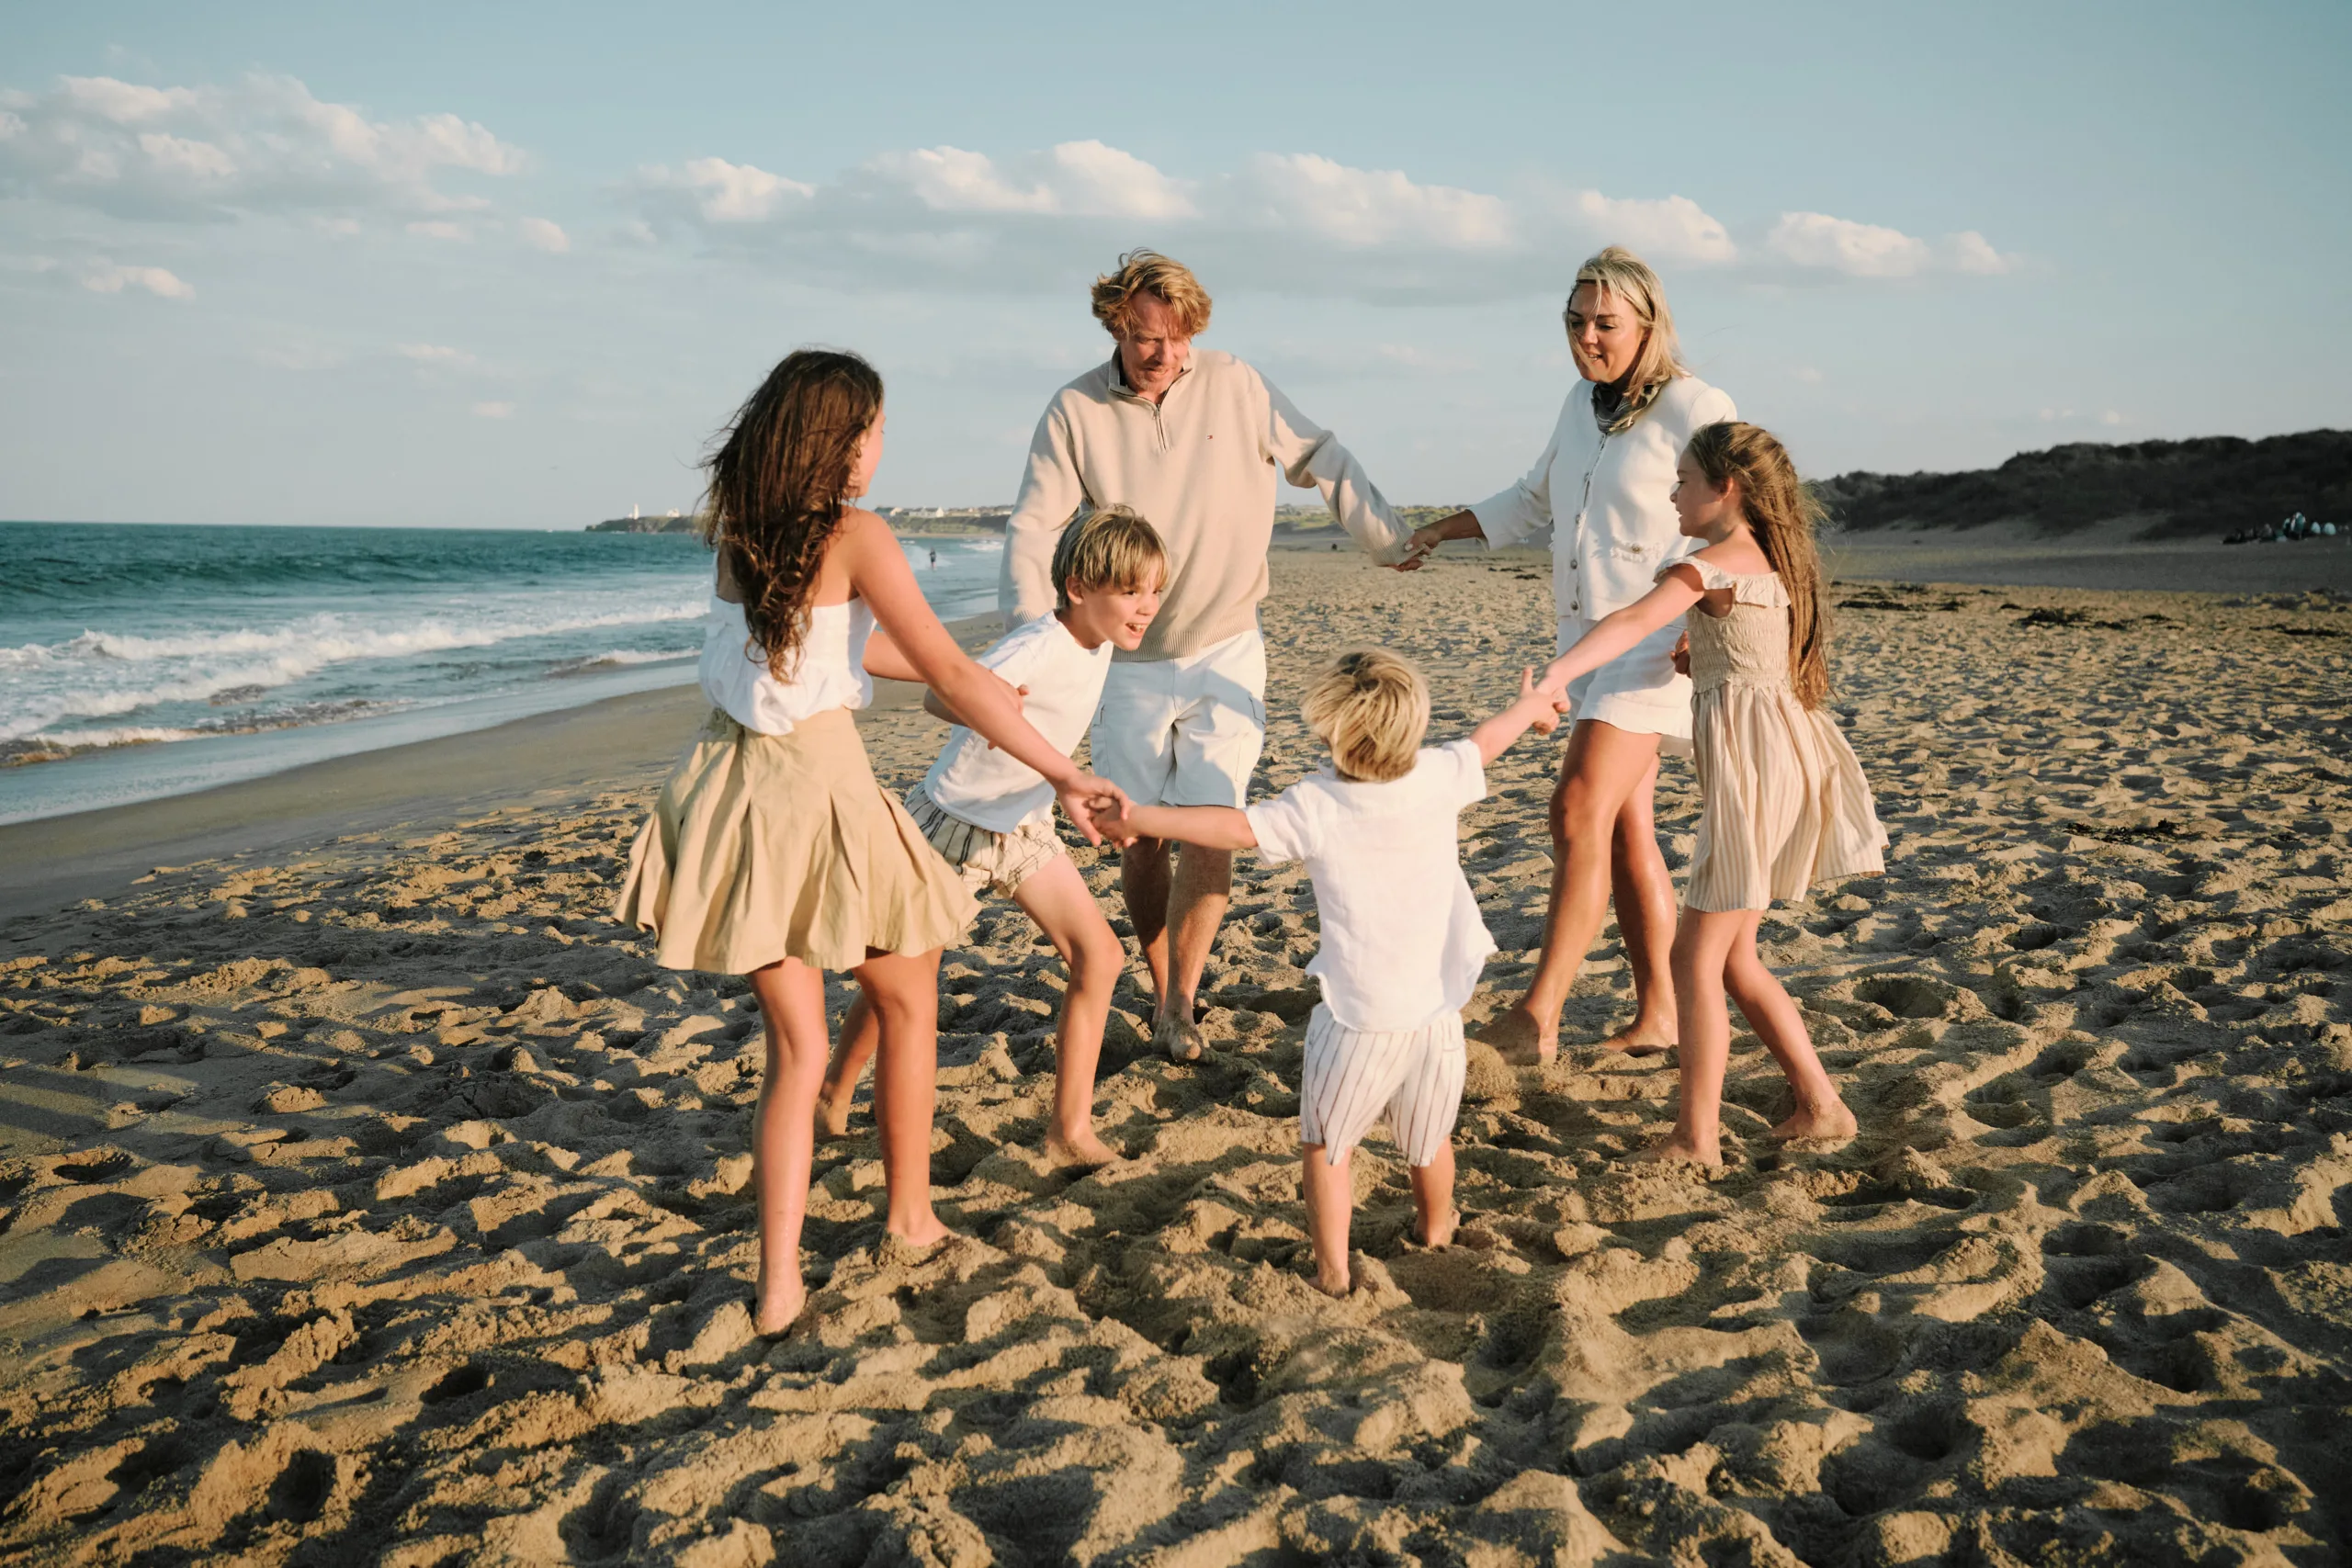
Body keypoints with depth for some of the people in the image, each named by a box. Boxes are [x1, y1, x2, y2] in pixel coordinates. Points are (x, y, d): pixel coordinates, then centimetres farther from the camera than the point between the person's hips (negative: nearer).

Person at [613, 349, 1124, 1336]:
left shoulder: (736, 527, 8)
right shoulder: (855, 535, -10)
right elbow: (951, 676, -16)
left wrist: (980, 691, 24)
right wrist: (1060, 772, -13)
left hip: (729, 778, 6)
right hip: (817, 784, -5)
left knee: (795, 1043, 12)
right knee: (907, 1001, 19)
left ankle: (779, 1284, 5)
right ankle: (910, 1217, 31)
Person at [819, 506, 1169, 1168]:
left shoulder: (1098, 642, -6)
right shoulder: (1037, 647, -30)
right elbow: (941, 692, -39)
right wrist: (977, 710, -57)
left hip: (1023, 827, 7)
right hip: (953, 823, -7)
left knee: (1099, 955, -4)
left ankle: (1071, 1128, 5)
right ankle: (832, 1096, 32)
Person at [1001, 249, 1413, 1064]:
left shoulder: (1236, 387, -6)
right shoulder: (1074, 412, -7)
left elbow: (1324, 462, 6)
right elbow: (1033, 529, -9)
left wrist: (1391, 539, 9)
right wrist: (1029, 632, -24)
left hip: (1224, 653, -1)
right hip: (1127, 663, 1)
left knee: (1208, 828, -11)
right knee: (1138, 839, 7)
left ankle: (1179, 1003, 4)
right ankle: (1161, 992, 26)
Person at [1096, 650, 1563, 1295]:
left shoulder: (1314, 808, -17)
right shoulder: (1440, 776, -6)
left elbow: (1234, 827, -22)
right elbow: (1489, 738, 13)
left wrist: (1138, 818, -14)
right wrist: (1531, 704, 34)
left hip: (1357, 1016, -4)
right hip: (1436, 1010, 4)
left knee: (1325, 1142, 16)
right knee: (1430, 1137, 26)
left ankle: (1332, 1266, 15)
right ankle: (1434, 1228, 48)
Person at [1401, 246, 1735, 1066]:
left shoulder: (1694, 408, -10)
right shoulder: (1585, 402, 12)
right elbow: (1537, 500, 27)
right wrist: (1442, 529, 25)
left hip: (1657, 640, -8)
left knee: (1581, 808, -17)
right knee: (1625, 829, 9)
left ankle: (1537, 1015, -16)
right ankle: (1657, 1013, 17)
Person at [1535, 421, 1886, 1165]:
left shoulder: (1719, 560, -14)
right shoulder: (1771, 557, 15)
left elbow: (1636, 621, -31)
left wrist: (1554, 676, -42)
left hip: (1753, 766, -9)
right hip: (1780, 758, 9)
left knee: (1697, 956, -3)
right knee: (1732, 957, 16)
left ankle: (1696, 1138, 3)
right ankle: (1819, 1105, 21)